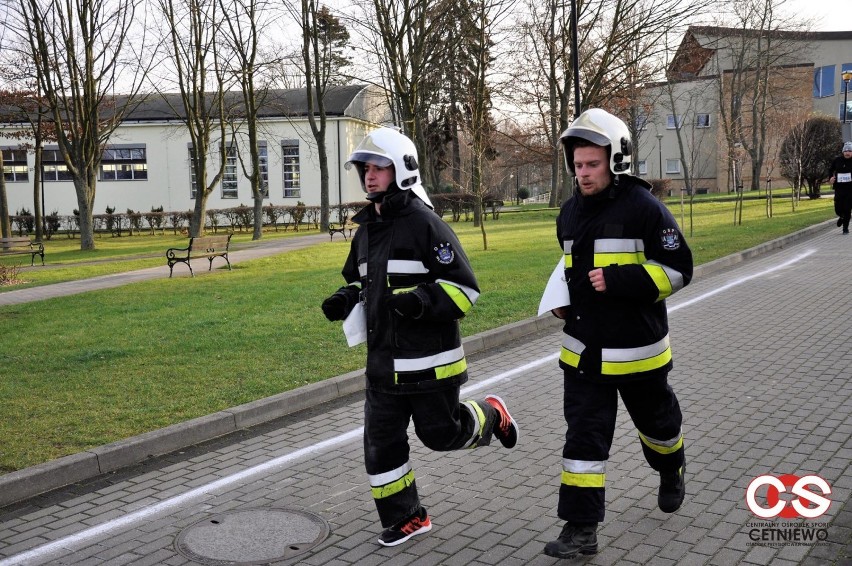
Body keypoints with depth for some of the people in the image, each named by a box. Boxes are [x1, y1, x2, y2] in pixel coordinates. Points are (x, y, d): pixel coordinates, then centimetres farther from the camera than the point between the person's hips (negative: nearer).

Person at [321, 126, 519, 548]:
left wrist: (423, 300, -30)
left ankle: (491, 415, 36)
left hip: (429, 359, -7)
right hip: (383, 359, 7)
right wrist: (344, 301, 3)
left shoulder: (426, 224, -14)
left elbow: (465, 289, -15)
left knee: (441, 434, 5)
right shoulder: (366, 229, 10)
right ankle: (404, 518, 25)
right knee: (381, 441, 8)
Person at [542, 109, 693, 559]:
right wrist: (564, 298, 4)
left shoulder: (644, 207, -14)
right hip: (583, 349, 4)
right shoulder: (570, 213, 6)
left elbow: (677, 269, -14)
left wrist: (618, 280, -25)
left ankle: (671, 472, 51)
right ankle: (581, 529, 4)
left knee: (656, 420, 20)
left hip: (636, 348, -4)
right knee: (584, 434, -1)